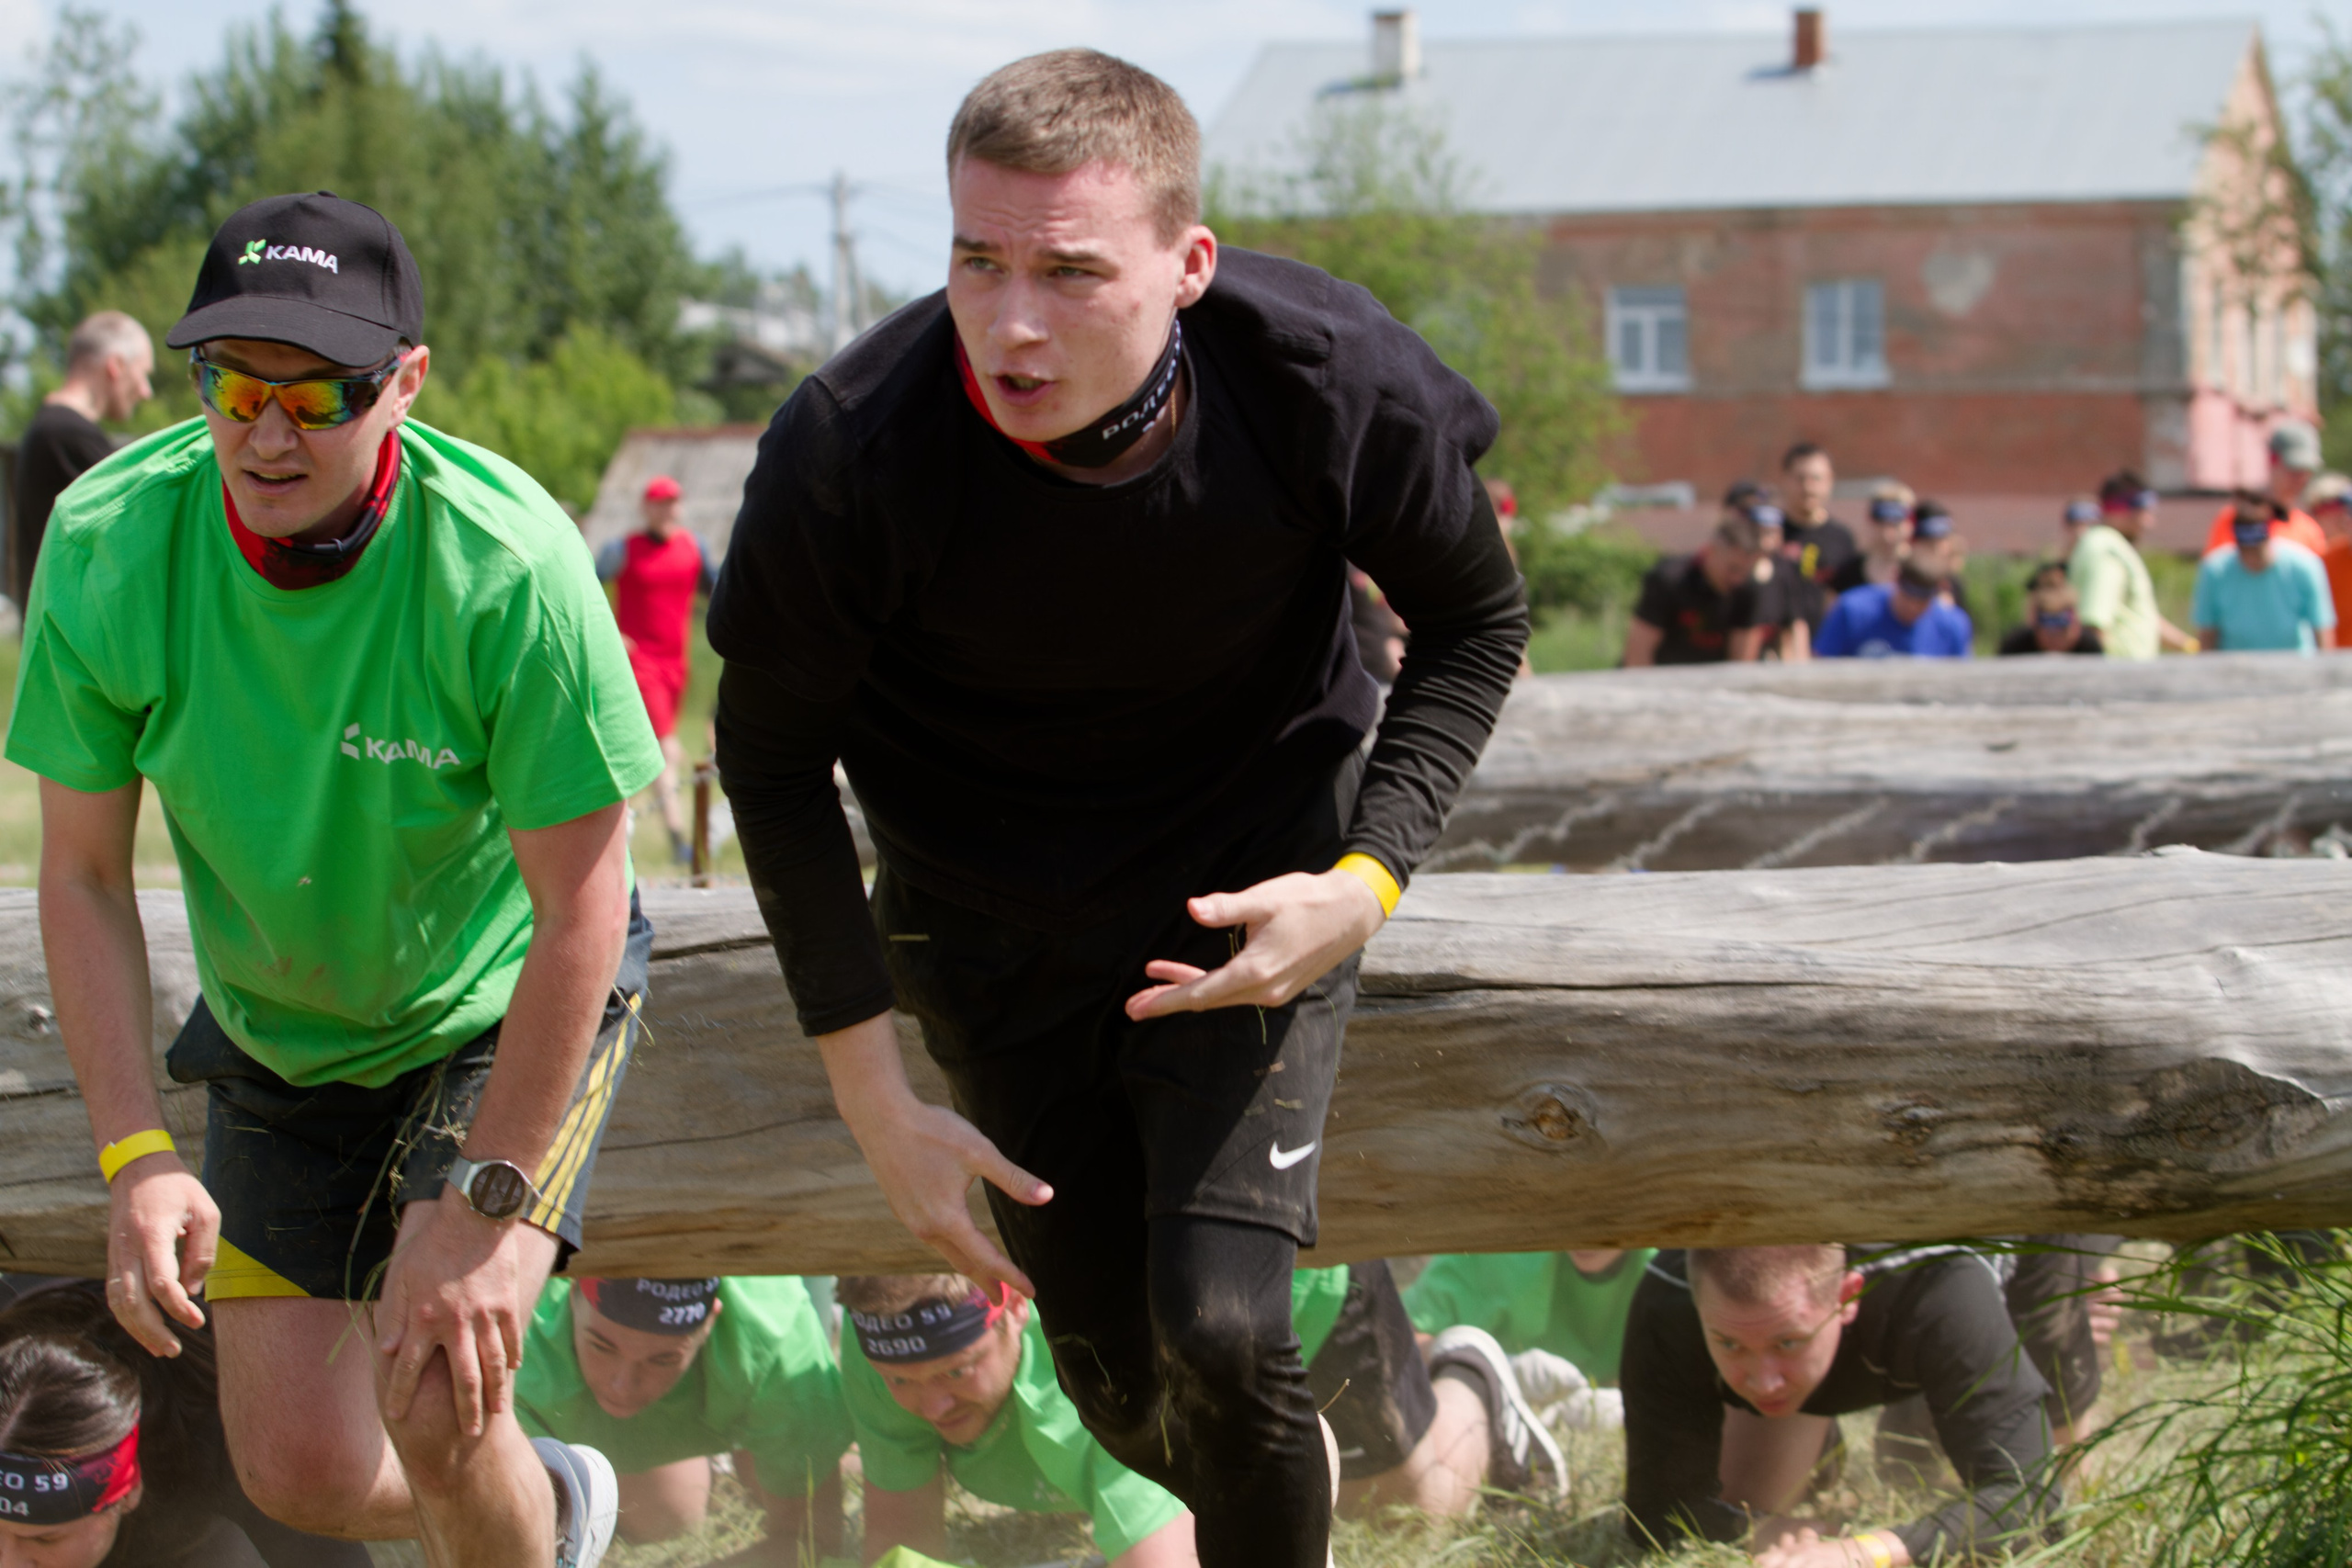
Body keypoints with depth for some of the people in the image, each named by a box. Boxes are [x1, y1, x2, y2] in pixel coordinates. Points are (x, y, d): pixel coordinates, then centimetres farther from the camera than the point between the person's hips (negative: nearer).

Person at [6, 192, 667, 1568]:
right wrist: (135, 1155, -19)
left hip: (507, 1003, -4)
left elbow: (580, 905, -24)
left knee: (434, 1396, -21)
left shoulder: (508, 564, -31)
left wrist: (479, 1204, -25)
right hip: (278, 1030, 4)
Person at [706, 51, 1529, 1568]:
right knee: (1122, 1394, 7)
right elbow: (771, 756, -9)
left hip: (1254, 878, -1)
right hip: (993, 915, 1)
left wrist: (1367, 882, -19)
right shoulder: (848, 456, -27)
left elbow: (1476, 626, -5)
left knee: (1220, 1331, -18)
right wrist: (877, 1103, -10)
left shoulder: (1327, 377, -26)